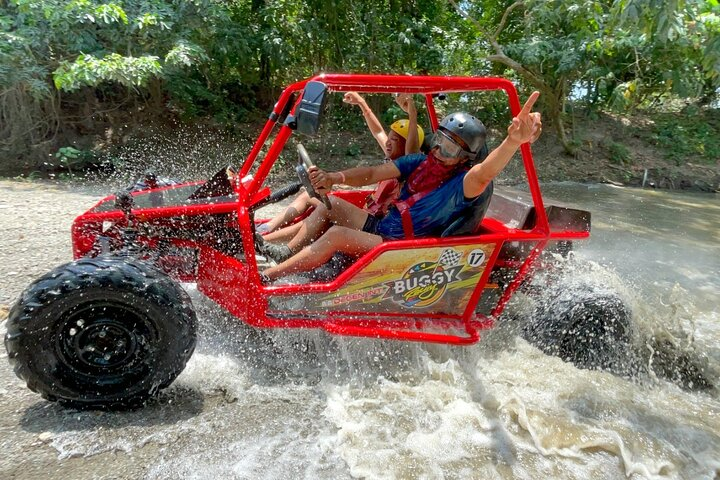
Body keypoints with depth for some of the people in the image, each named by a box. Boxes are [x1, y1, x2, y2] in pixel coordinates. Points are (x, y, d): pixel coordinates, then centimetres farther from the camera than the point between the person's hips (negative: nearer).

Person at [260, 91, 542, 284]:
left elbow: (484, 173, -40)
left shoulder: (462, 185, -16)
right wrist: (336, 177, -22)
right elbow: (372, 174, -3)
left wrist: (514, 141, -61)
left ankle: (260, 279, -19)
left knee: (336, 234, -25)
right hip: (379, 228, 8)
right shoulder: (420, 163, 2)